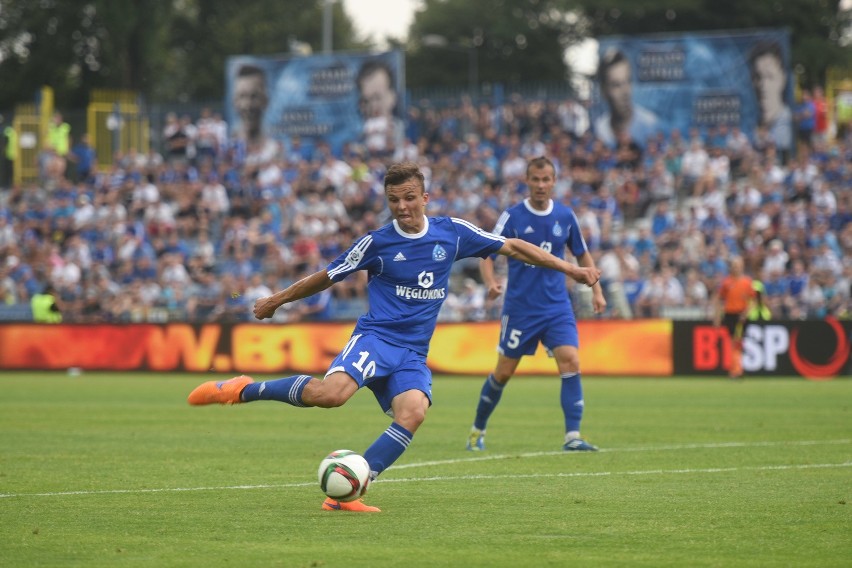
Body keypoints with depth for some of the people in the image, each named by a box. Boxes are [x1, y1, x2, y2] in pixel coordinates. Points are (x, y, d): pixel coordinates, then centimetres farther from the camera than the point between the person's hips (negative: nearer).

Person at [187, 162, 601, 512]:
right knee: (332, 393, -33)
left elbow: (512, 248, 13)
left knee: (413, 413, -28)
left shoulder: (453, 233, 6)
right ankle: (246, 389, -14)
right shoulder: (377, 242, -1)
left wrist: (571, 269, 12)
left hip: (412, 354, 3)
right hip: (376, 337, -3)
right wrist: (276, 300, 19)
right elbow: (327, 277, 12)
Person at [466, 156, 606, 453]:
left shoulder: (565, 216, 2)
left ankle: (572, 437, -16)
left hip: (557, 306, 2)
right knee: (504, 372, 6)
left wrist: (596, 290, 7)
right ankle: (477, 431, 27)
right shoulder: (512, 216, -6)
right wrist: (491, 282, -27)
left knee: (571, 362, -17)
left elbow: (582, 254, 17)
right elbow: (487, 254, -7)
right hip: (519, 307, -2)